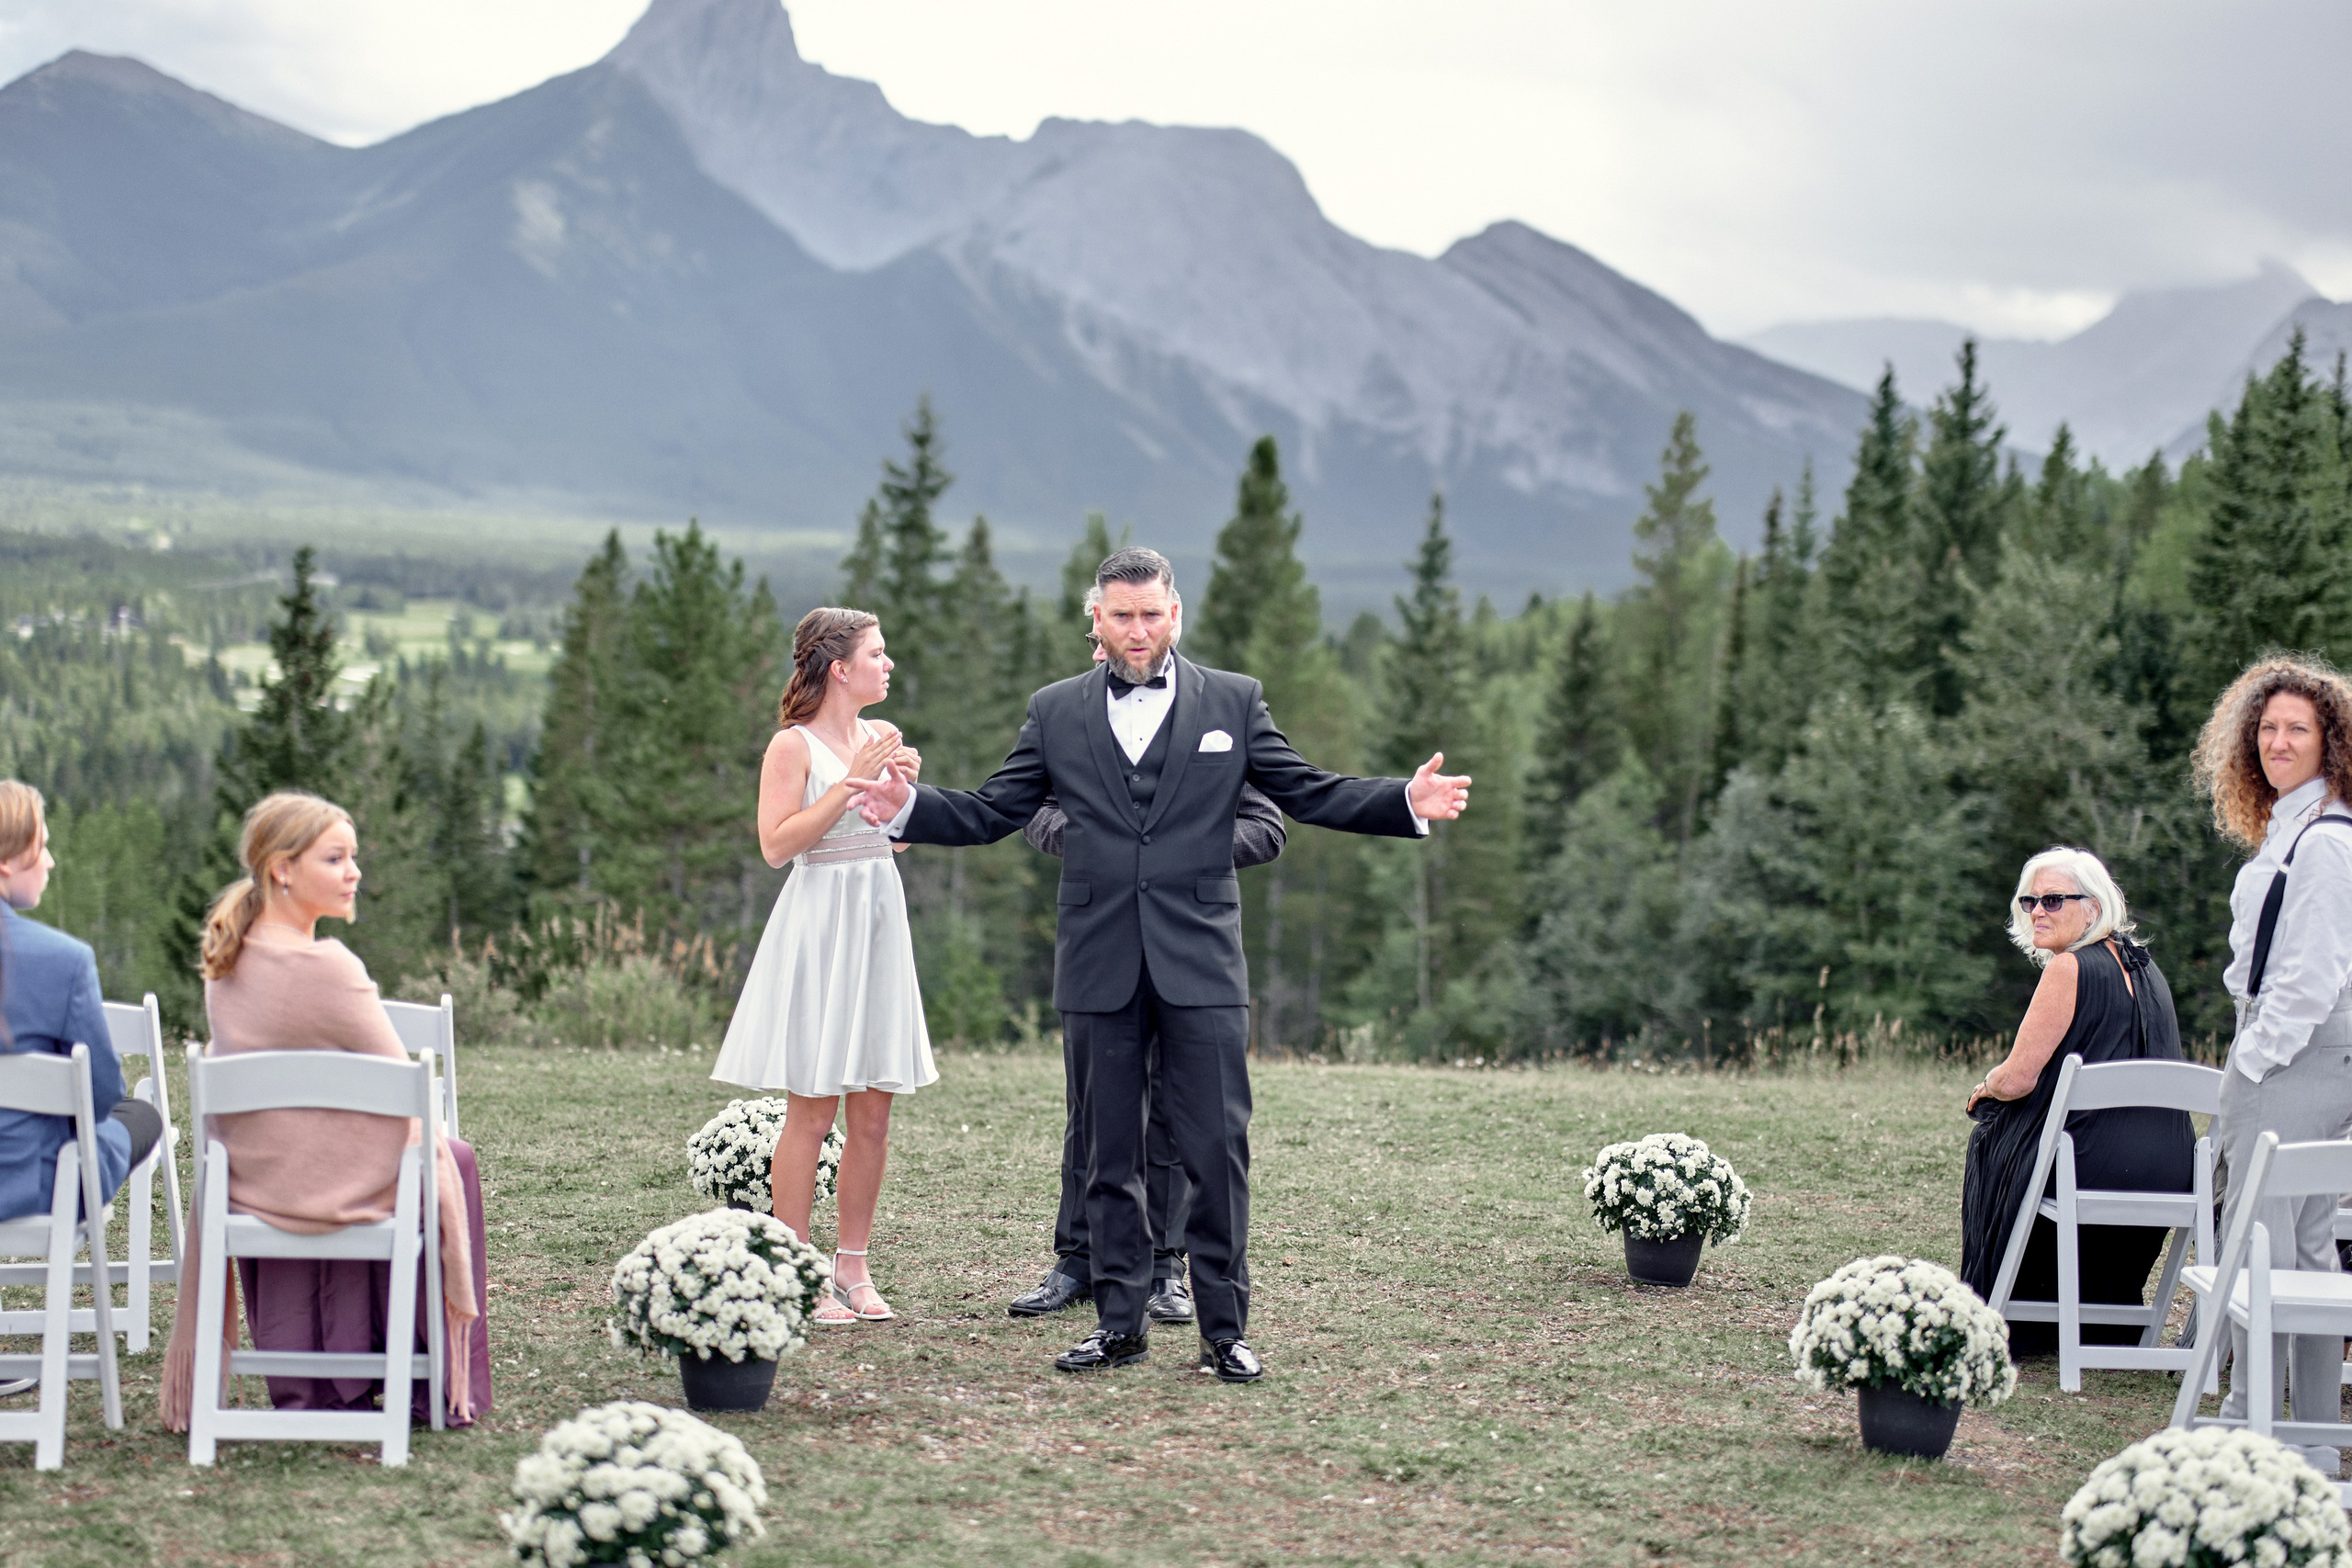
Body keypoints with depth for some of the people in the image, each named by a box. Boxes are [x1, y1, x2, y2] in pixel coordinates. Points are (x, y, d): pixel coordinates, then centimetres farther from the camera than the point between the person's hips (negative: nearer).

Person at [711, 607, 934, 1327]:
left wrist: (903, 787, 1)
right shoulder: (794, 745, -7)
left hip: (879, 918, 7)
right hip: (819, 923, -7)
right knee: (812, 1110, -6)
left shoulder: (878, 737, 12)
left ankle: (853, 1269, 13)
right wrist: (851, 783, -17)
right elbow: (777, 843, -16)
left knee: (873, 1111, 5)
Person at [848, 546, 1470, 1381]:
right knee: (1108, 1154, 7)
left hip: (1200, 964, -1)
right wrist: (908, 806, -6)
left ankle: (1224, 1328, 5)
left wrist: (1407, 802, -7)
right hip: (1098, 966, 2)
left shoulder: (1233, 701, 7)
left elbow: (1309, 794, 6)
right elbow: (991, 813, 10)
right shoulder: (1056, 711, 10)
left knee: (1217, 1150, -3)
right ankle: (1119, 1322, 17)